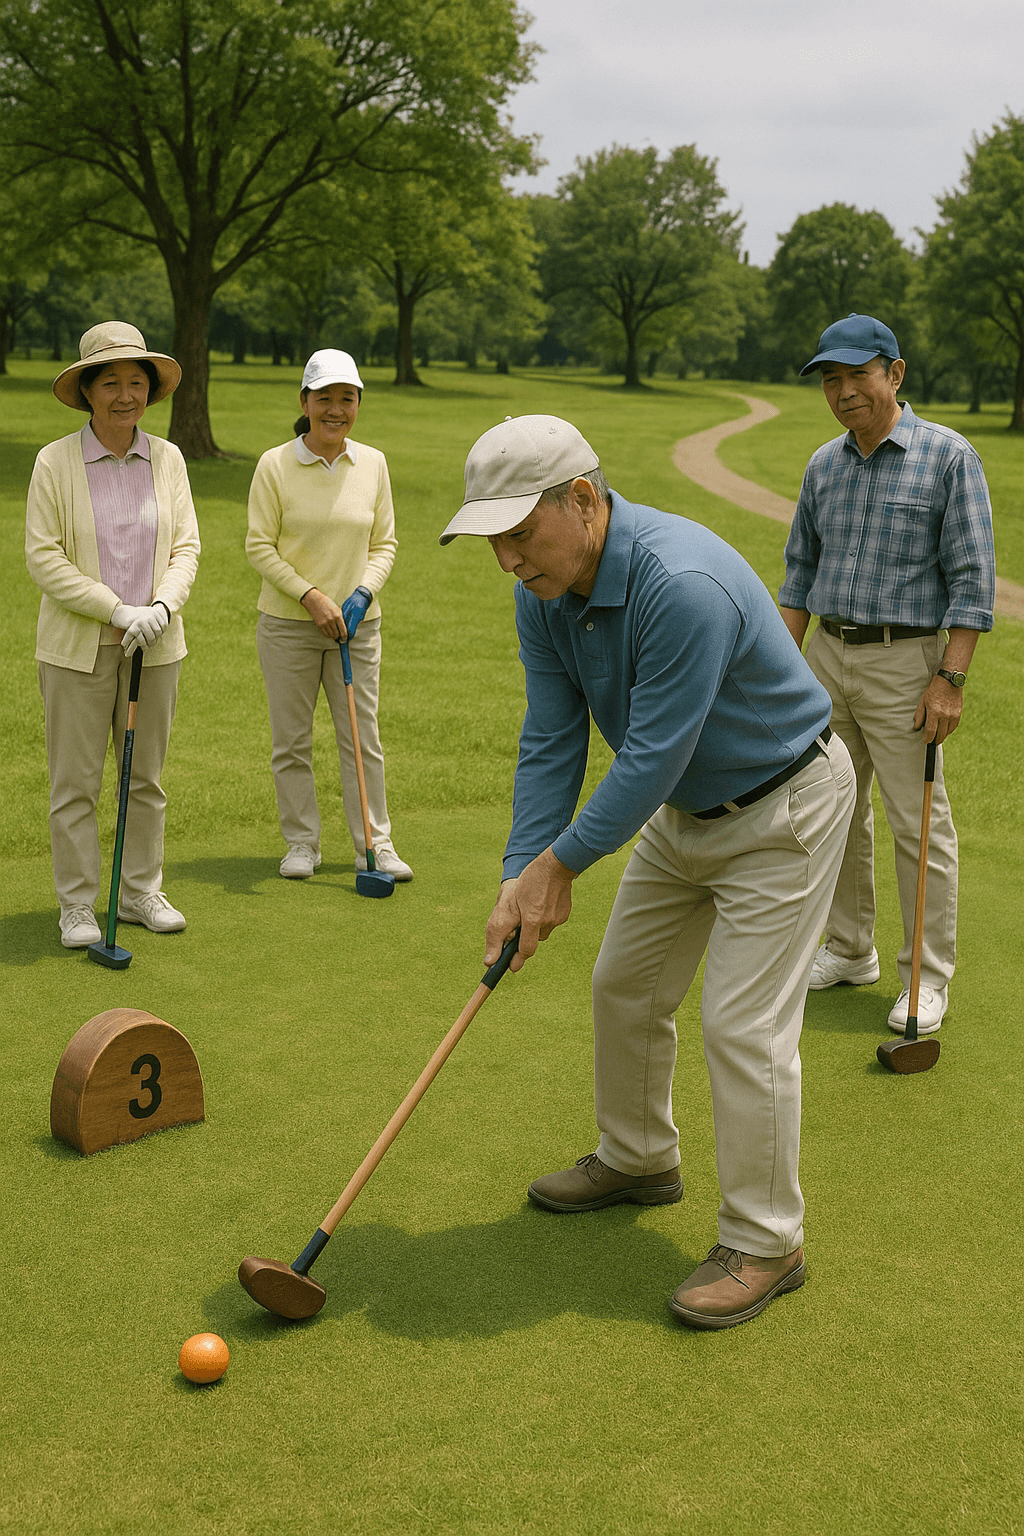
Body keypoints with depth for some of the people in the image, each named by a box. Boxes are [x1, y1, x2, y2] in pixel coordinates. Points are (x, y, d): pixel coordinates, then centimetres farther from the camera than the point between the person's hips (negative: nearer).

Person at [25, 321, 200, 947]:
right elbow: (43, 555, -9)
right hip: (78, 647, -3)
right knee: (75, 782, 2)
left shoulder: (168, 459, 4)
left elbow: (186, 546, 4)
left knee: (147, 776, 12)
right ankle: (78, 905, 13)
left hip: (156, 646, 3)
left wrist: (161, 607, -15)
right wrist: (117, 611, -16)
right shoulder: (56, 461, -6)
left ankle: (141, 891, 25)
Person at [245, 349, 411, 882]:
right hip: (287, 623, -2)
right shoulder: (275, 465, -6)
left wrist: (363, 592, -8)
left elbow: (384, 542, 9)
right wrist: (311, 595, -15)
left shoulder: (373, 464, 4)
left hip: (357, 622, 2)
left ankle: (375, 844, 16)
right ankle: (302, 843, 19)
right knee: (291, 741, 5)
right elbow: (259, 545, -7)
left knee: (363, 737, 6)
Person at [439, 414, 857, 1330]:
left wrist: (560, 862, -19)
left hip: (783, 810, -8)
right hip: (683, 808, 9)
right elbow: (551, 742, -6)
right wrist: (521, 877, -14)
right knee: (626, 988, 16)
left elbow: (652, 758, -31)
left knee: (744, 1023, -9)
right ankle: (638, 1160, 38)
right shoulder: (545, 595, -9)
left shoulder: (684, 585, -37)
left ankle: (764, 1243, 6)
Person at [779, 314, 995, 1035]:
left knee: (918, 823, -2)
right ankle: (850, 950, 27)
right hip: (827, 655, 6)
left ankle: (929, 978, 8)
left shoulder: (949, 456, -8)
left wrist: (951, 679, -17)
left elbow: (972, 577, -11)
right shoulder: (824, 466, 9)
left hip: (903, 662, -6)